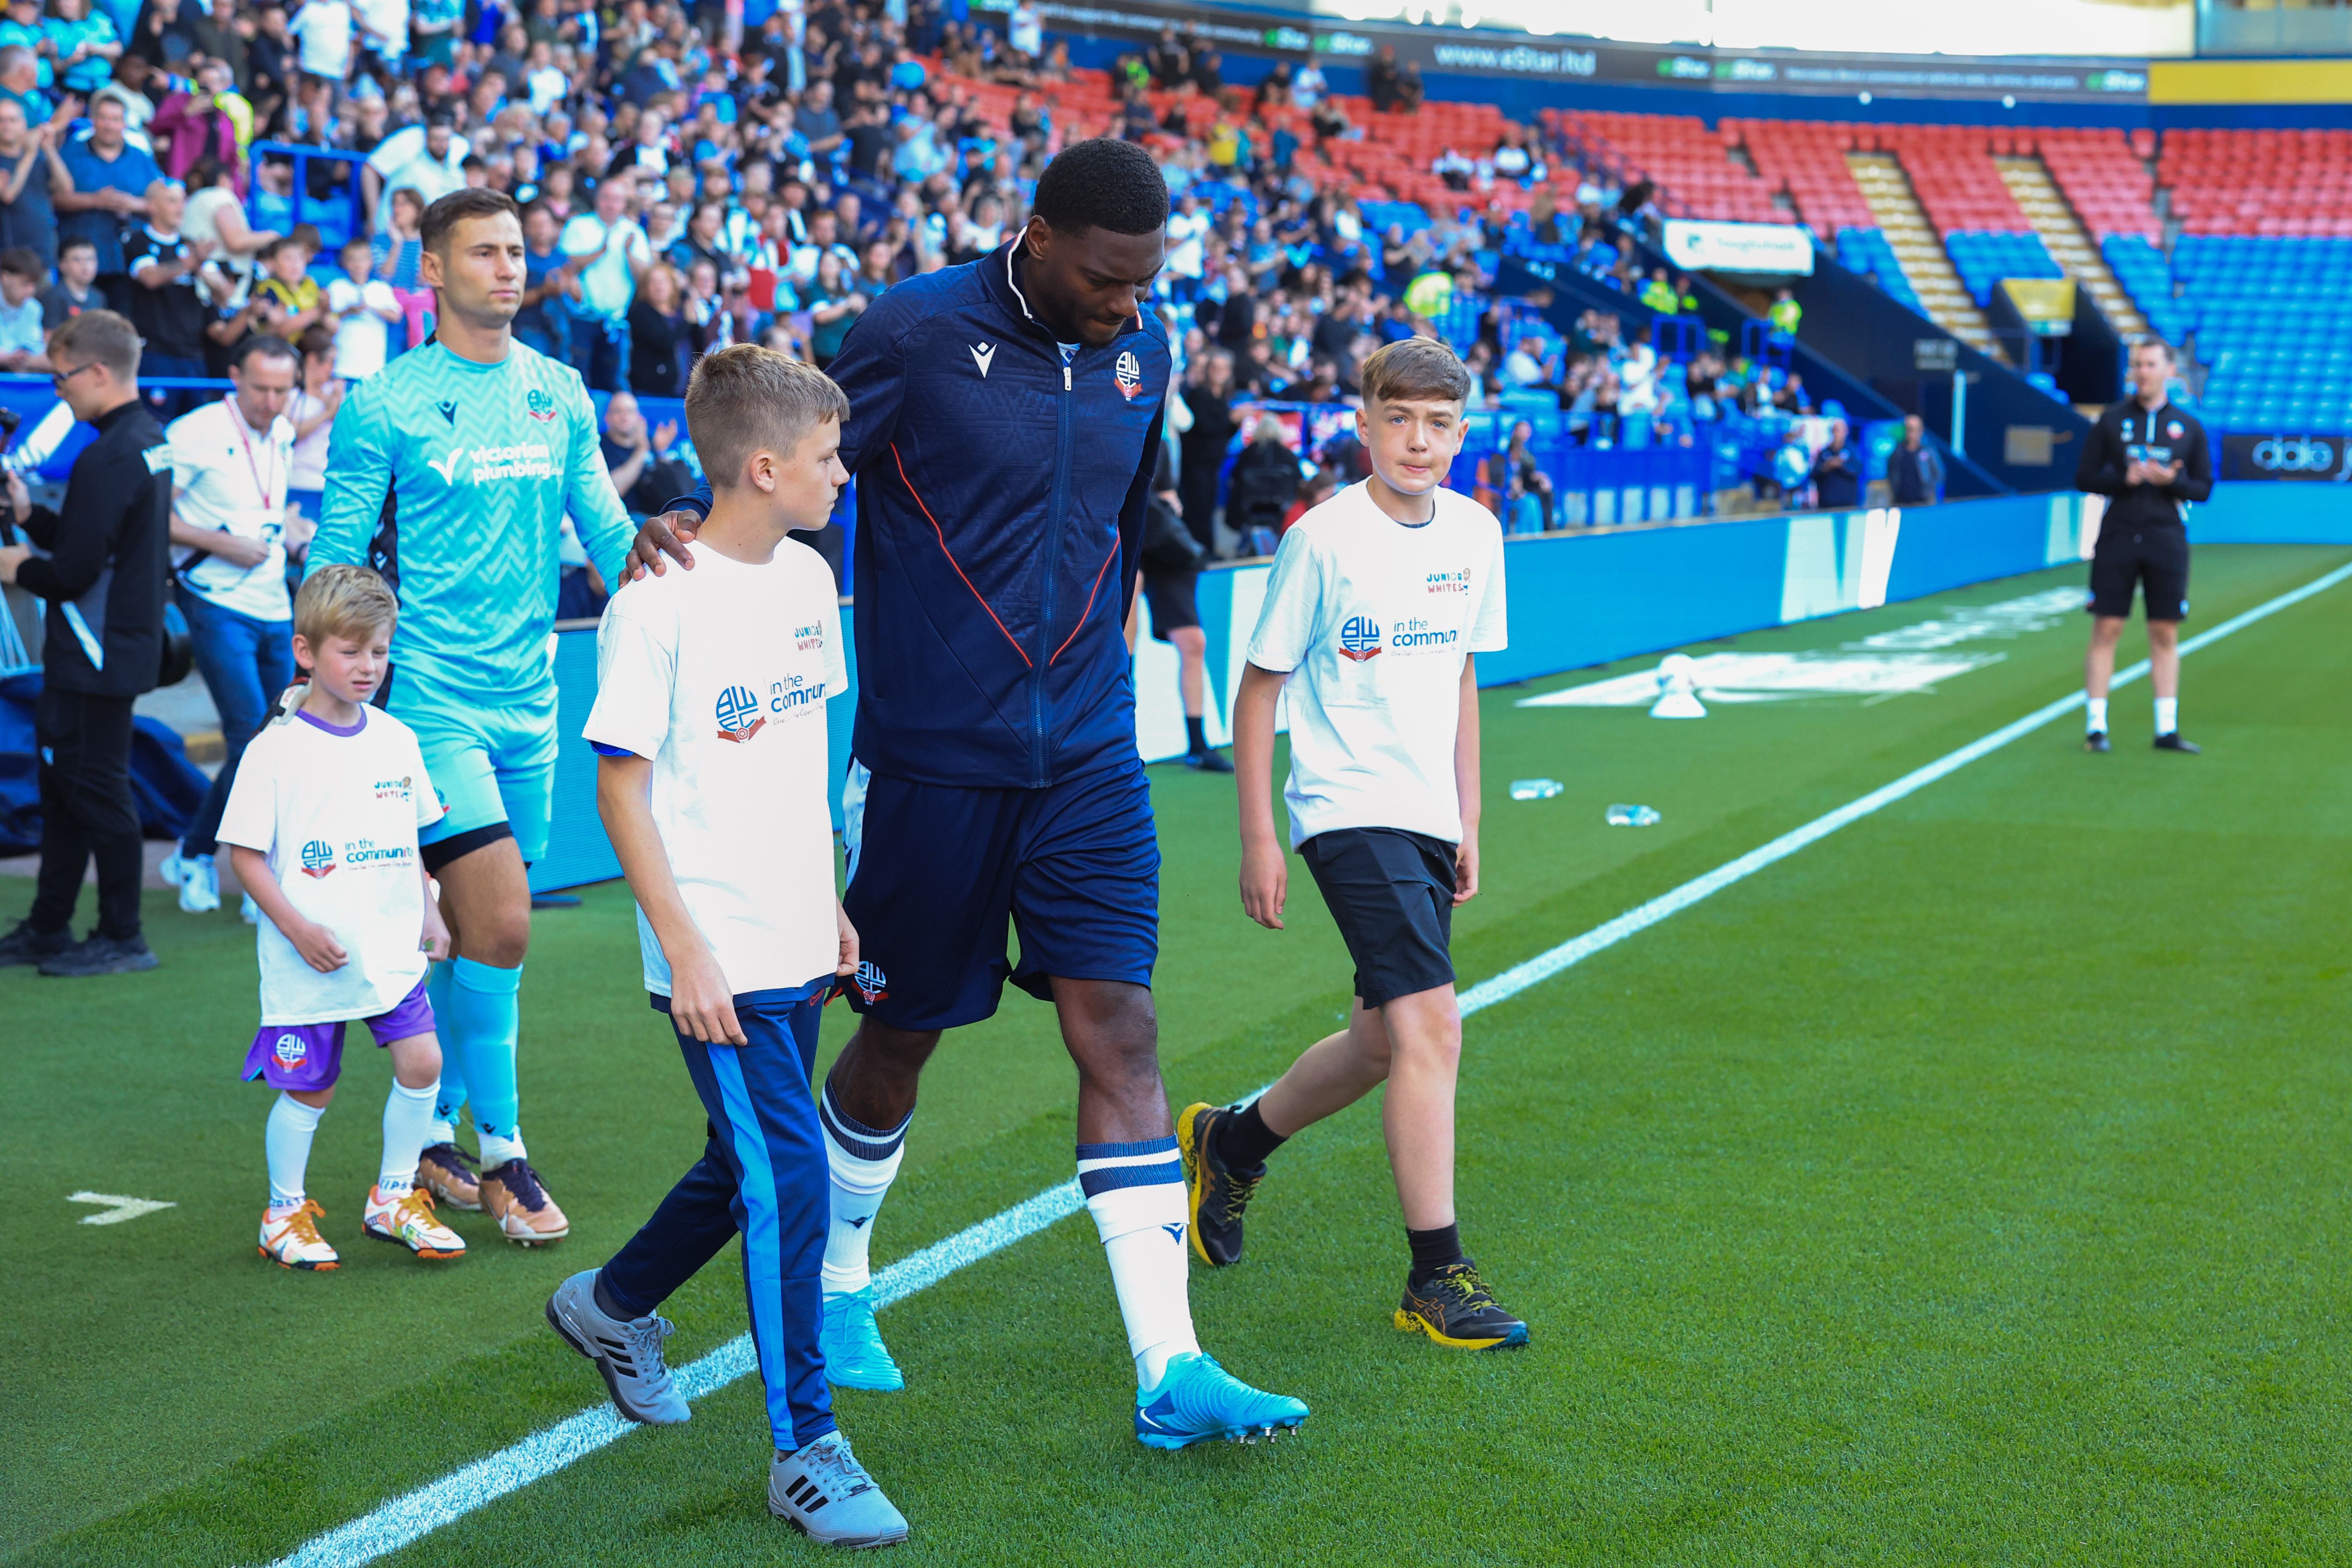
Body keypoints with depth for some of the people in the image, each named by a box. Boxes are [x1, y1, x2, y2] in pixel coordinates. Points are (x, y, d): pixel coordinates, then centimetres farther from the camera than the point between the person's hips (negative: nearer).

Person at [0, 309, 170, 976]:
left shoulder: (108, 458, -21)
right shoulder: (151, 439, 10)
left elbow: (75, 571, -22)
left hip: (98, 656, -10)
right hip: (125, 641, 10)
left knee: (97, 787, -1)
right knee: (64, 781, 17)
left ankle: (123, 938, 8)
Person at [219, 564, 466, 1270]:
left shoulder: (397, 740, 5)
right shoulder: (275, 749, -10)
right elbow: (244, 854, -9)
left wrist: (430, 914, 12)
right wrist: (298, 929, -16)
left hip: (392, 948, 4)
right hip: (309, 960, -4)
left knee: (421, 1061, -3)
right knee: (309, 1088, 5)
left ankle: (394, 1198, 16)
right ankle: (286, 1212, 25)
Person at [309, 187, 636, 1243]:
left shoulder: (559, 392, 10)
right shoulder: (383, 405, -5)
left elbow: (604, 528, 15)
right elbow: (336, 562, -3)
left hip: (527, 701, 5)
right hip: (431, 698, -5)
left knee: (475, 930, 10)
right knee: (501, 923, -13)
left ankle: (430, 1133, 23)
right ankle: (500, 1152, -1)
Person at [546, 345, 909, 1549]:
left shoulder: (808, 578, 7)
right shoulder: (657, 605, -15)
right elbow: (621, 788, -13)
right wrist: (684, 951, -16)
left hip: (798, 949, 8)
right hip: (719, 958, -8)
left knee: (745, 1168, 18)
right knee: (789, 1184, -10)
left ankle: (610, 1308, 44)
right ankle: (806, 1456, 0)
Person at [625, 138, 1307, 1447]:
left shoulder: (1141, 348, 6)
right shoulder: (916, 333, -11)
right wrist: (687, 526, -25)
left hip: (1088, 761, 4)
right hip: (932, 760, -4)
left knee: (1120, 1033, -5)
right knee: (901, 1038, 10)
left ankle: (1171, 1370, -4)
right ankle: (838, 1287, 36)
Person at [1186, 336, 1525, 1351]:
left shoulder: (1476, 534, 7)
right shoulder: (1325, 538, -11)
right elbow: (1259, 688, -5)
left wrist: (1468, 823, 17)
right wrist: (1257, 838, -7)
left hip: (1427, 820, 7)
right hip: (1349, 811, -7)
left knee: (1383, 1041, 15)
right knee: (1429, 1027, -18)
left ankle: (1227, 1144, 40)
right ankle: (1436, 1279, -11)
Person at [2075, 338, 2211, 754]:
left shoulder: (2188, 427, 7)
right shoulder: (2112, 421, 5)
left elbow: (2204, 487, 7)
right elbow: (2084, 478, 3)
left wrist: (2173, 481, -13)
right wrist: (2124, 479, -15)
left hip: (2167, 540, 1)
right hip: (2117, 538, -1)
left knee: (2165, 635, 3)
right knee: (2106, 629, -3)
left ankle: (2167, 729, 8)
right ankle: (2095, 727, 2)